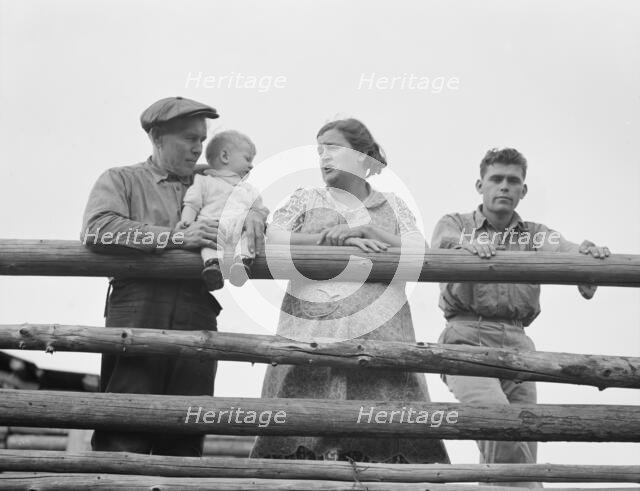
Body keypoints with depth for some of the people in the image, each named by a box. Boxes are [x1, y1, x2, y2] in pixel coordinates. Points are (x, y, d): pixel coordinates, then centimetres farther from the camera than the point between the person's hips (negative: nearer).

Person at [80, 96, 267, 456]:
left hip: (197, 321, 4)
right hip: (136, 318, -3)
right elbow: (98, 229, -5)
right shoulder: (122, 180, 14)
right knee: (122, 442, -11)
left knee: (184, 444, 0)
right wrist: (177, 236, -12)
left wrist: (251, 215, -2)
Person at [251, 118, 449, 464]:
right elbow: (271, 238, 0)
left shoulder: (392, 206, 18)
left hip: (380, 333, 1)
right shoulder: (306, 199, 17)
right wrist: (333, 238, -9)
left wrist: (368, 231, -9)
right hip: (312, 334, 0)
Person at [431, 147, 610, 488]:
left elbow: (561, 250, -5)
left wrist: (587, 254, -30)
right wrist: (468, 243, -36)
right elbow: (443, 243, -12)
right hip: (467, 339, -3)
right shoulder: (455, 224, 13)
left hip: (517, 346, 4)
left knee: (521, 452, -3)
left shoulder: (535, 235, 18)